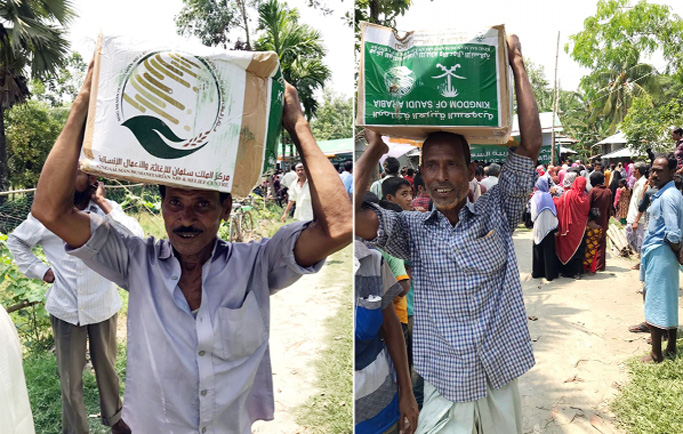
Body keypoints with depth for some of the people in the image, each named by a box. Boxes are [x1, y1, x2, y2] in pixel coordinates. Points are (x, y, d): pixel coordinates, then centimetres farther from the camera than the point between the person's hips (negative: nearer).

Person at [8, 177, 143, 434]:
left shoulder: (106, 209, -7)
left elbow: (136, 238, -22)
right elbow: (16, 241, 10)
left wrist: (103, 204, -21)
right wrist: (39, 270, -1)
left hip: (103, 305, 0)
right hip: (66, 309, 0)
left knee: (106, 366, 18)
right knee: (70, 376, 11)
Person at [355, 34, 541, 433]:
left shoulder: (496, 214, 0)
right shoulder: (412, 229, -2)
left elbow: (530, 145, -6)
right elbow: (348, 212, -16)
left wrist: (517, 64, -5)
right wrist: (375, 148, -5)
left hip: (502, 379, 1)